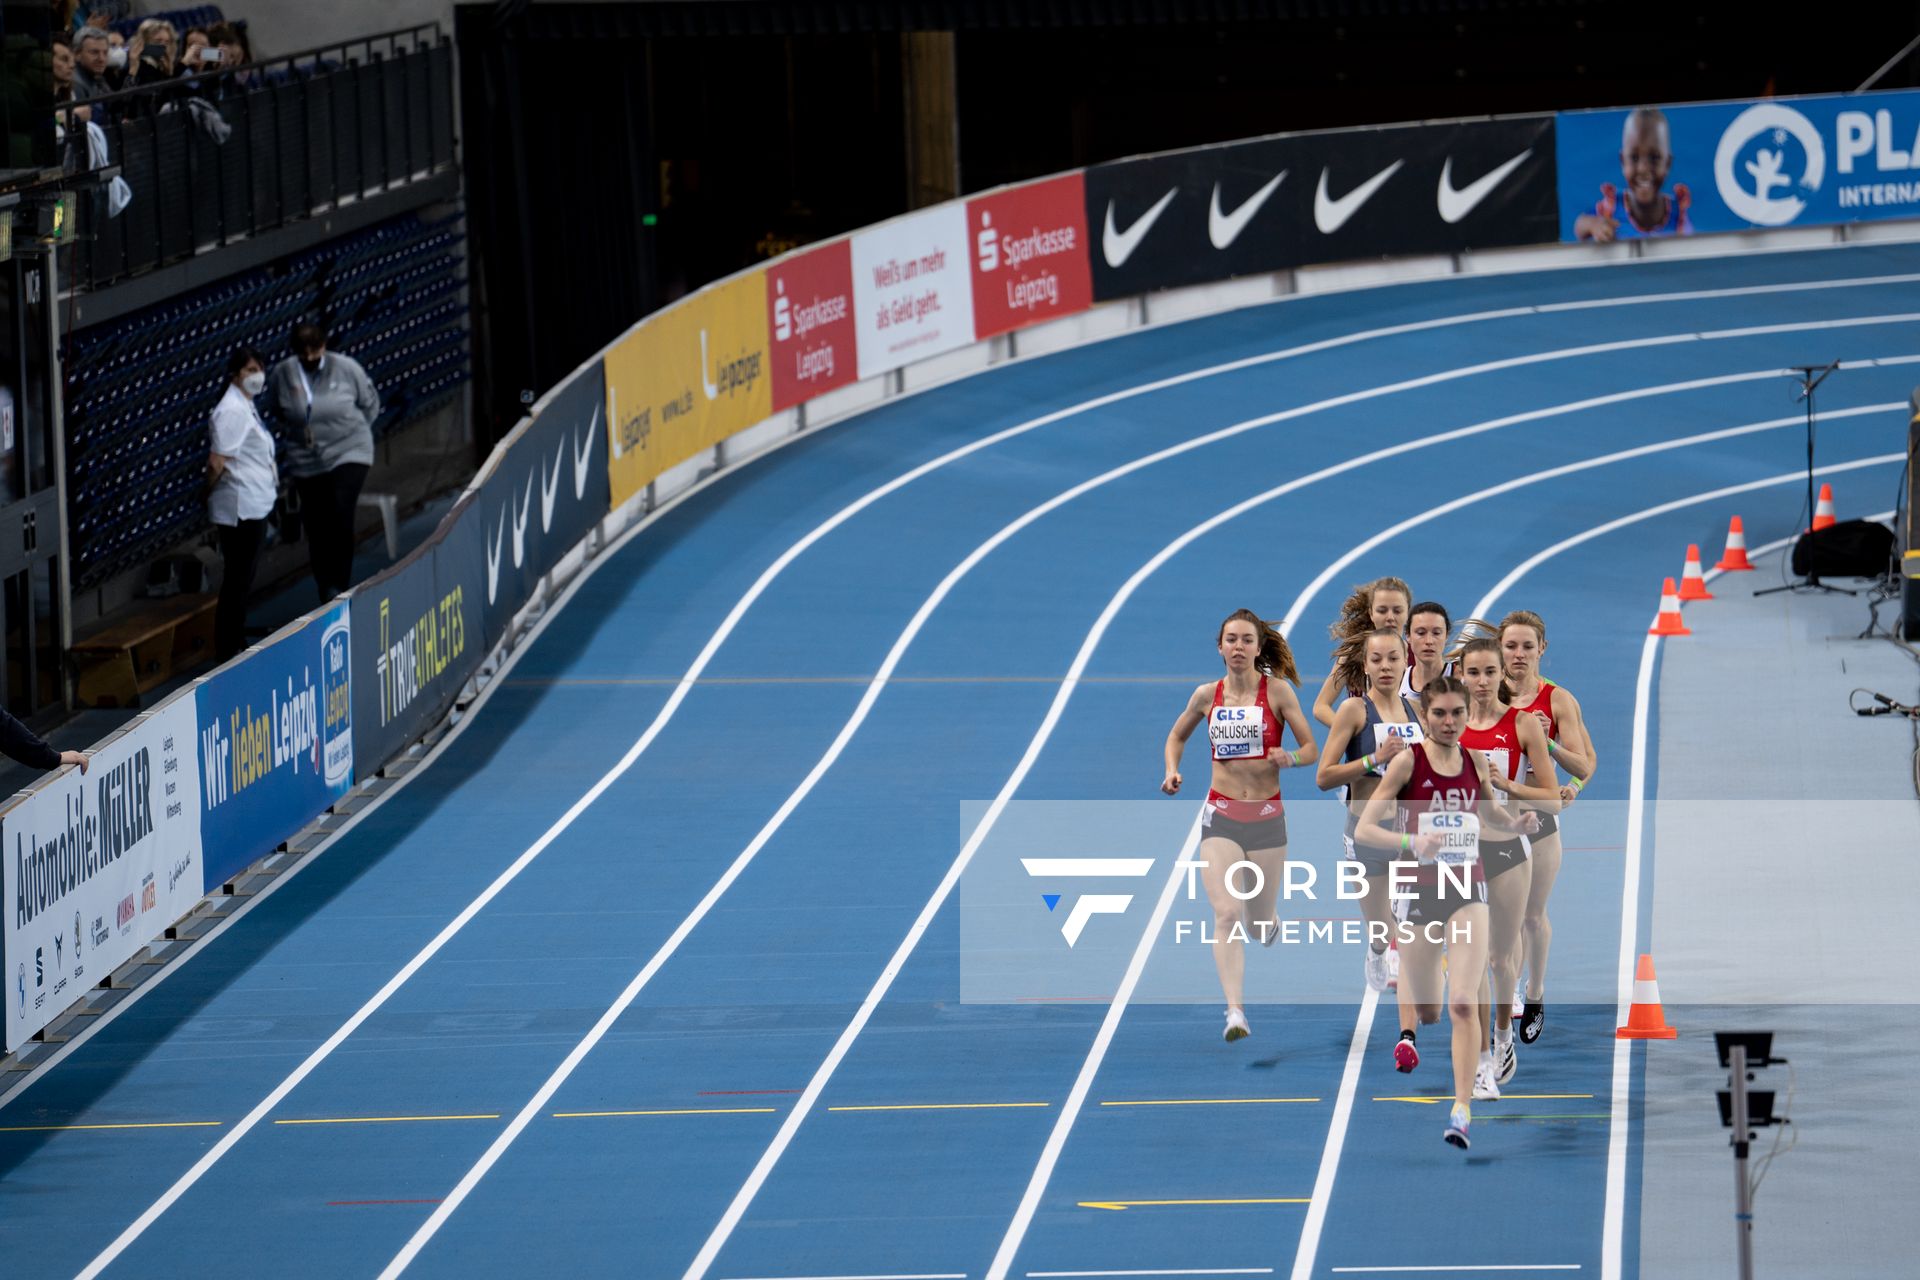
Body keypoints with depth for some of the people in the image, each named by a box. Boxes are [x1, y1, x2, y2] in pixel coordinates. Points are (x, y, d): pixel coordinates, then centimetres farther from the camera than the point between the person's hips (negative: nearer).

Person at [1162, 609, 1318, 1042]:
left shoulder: (1278, 691, -3)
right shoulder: (1207, 695, 3)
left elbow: (1312, 749, -1)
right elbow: (1177, 736, 21)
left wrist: (1290, 758, -23)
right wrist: (1172, 771, 2)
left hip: (1266, 816, 0)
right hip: (1220, 816, 0)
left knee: (1260, 922, 8)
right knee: (1226, 914, -17)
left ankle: (1271, 926, 48)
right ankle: (1235, 1012, -23)